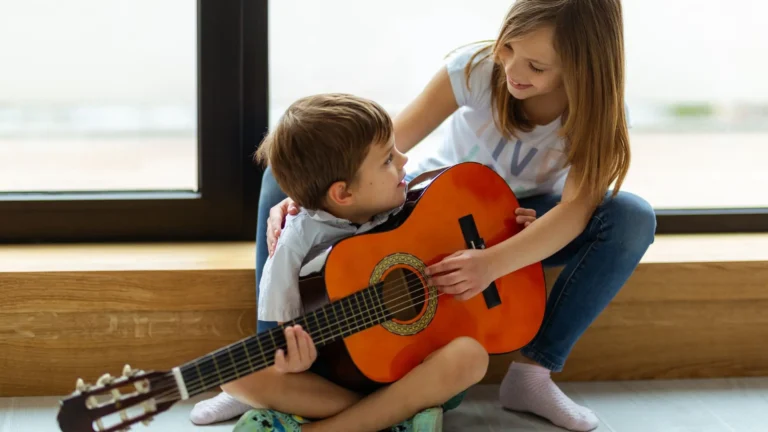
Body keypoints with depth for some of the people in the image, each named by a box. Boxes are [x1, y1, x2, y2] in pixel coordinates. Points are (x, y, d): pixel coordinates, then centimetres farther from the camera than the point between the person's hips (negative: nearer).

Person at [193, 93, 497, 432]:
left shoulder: (412, 204, -4)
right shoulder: (298, 244, -13)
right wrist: (291, 359, -34)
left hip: (408, 370, 2)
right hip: (329, 379, -2)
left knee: (470, 354, -30)